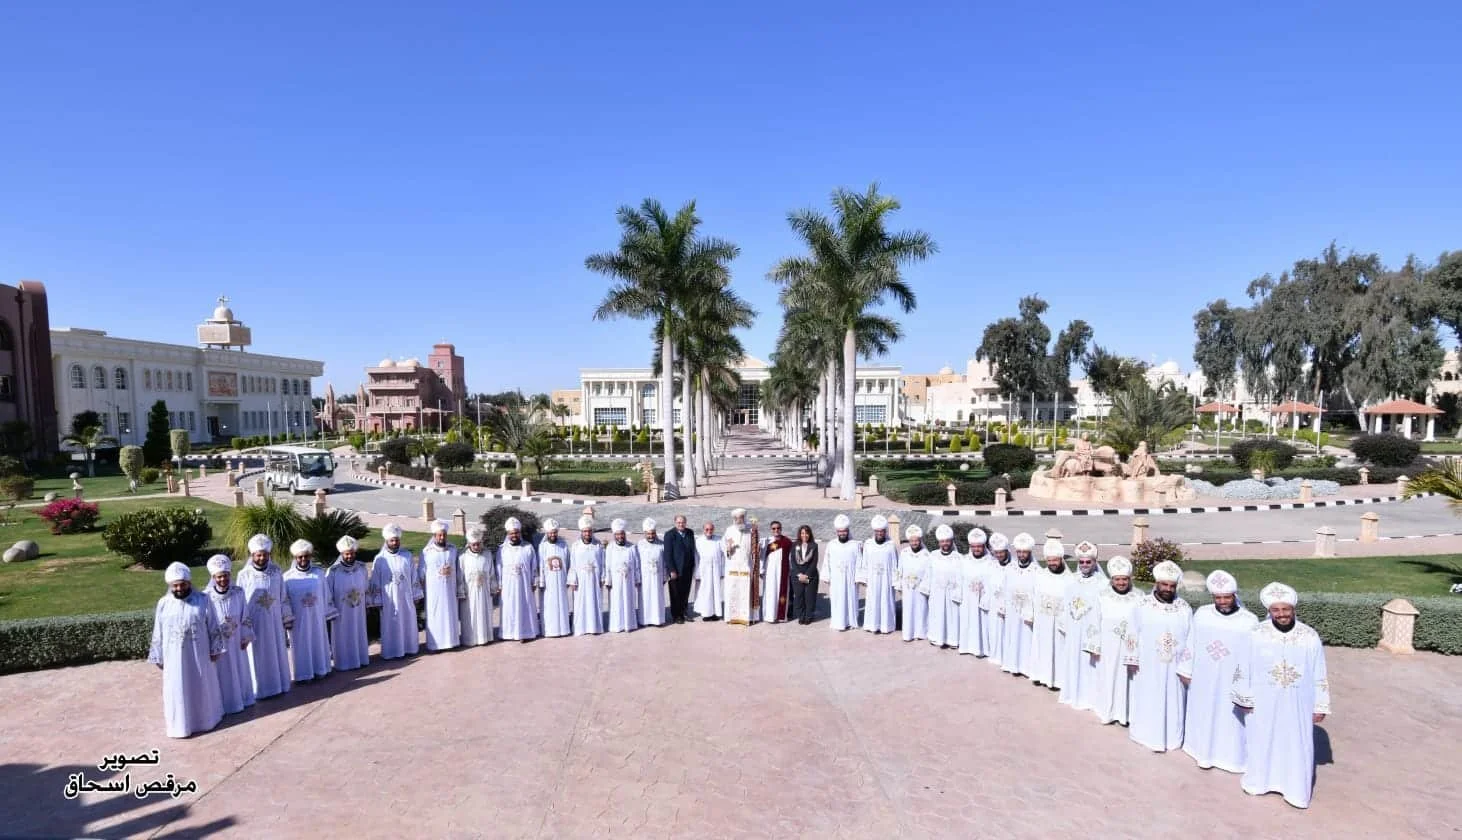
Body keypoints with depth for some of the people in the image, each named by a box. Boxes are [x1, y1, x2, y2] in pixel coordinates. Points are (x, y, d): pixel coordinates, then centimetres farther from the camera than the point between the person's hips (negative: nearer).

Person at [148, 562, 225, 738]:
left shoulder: (202, 600, -7)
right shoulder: (163, 604, -4)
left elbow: (213, 627, -1)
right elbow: (158, 633, 2)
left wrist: (215, 650, -1)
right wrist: (159, 657, 3)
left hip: (199, 655, 0)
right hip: (175, 657, 0)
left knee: (202, 687, 13)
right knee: (178, 691, 7)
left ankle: (206, 717, 30)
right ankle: (180, 723, 21)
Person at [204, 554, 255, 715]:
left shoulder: (238, 593, -7)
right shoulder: (207, 597, -15)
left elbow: (245, 617, 0)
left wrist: (246, 638, 0)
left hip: (236, 642, 3)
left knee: (239, 669, 17)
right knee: (223, 673, 8)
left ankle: (242, 698, 34)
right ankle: (225, 703, 24)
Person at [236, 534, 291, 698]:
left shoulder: (276, 572, -2)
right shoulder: (244, 575, -9)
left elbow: (283, 597, 4)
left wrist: (286, 618, 5)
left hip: (274, 622, 2)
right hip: (254, 623, -2)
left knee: (276, 653, 12)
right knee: (258, 656, 6)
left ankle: (278, 684, 26)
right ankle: (260, 688, 18)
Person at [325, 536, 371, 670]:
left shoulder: (361, 567, -3)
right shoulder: (333, 571, -14)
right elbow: (327, 593, -7)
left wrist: (365, 603, 12)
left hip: (359, 610, 4)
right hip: (341, 611, -3)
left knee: (359, 634, 14)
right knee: (343, 636, 6)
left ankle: (361, 658, 27)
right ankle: (344, 662, 18)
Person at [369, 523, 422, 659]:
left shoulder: (407, 555, -2)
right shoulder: (380, 559, -7)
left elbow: (414, 577, 3)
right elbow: (375, 582, -3)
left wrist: (416, 595, 3)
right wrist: (378, 601, -4)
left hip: (406, 597, 2)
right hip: (389, 599, -2)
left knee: (408, 623, 10)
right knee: (391, 625, 5)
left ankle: (409, 647, 24)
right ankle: (393, 651, 16)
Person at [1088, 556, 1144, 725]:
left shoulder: (1138, 598, -9)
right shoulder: (1103, 597, -8)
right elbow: (1095, 624, -2)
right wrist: (1094, 648, -1)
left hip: (1130, 649, -1)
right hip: (1108, 649, 1)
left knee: (1126, 680, 8)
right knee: (1108, 679, 11)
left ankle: (1125, 711, 24)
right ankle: (1108, 710, 27)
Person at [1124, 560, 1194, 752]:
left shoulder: (1185, 608, -4)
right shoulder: (1142, 606, -9)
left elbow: (1191, 638, 2)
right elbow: (1133, 635, -3)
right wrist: (1132, 661, -4)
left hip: (1174, 667, 1)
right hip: (1148, 666, -1)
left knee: (1173, 701, 12)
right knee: (1148, 701, 9)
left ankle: (1172, 735, 27)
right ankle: (1147, 732, 24)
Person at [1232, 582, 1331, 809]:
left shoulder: (1310, 637, -12)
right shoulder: (1257, 635, -14)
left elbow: (1319, 675, -3)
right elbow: (1242, 669, -5)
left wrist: (1320, 706, 0)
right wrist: (1245, 700, 0)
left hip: (1297, 704, 0)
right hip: (1264, 703, 0)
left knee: (1296, 745, 11)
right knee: (1262, 741, 16)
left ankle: (1296, 789, 30)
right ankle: (1259, 781, 35)